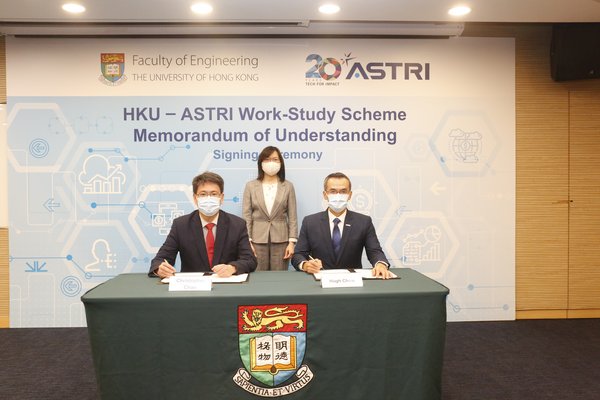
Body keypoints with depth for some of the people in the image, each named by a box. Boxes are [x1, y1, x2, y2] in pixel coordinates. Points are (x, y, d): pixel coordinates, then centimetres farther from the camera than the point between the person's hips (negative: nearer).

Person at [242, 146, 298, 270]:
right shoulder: (251, 186, 4)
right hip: (258, 239, 0)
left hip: (280, 240, 0)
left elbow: (292, 217, 2)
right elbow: (246, 216, 1)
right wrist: (248, 241, -6)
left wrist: (292, 242, -5)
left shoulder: (288, 186, 4)